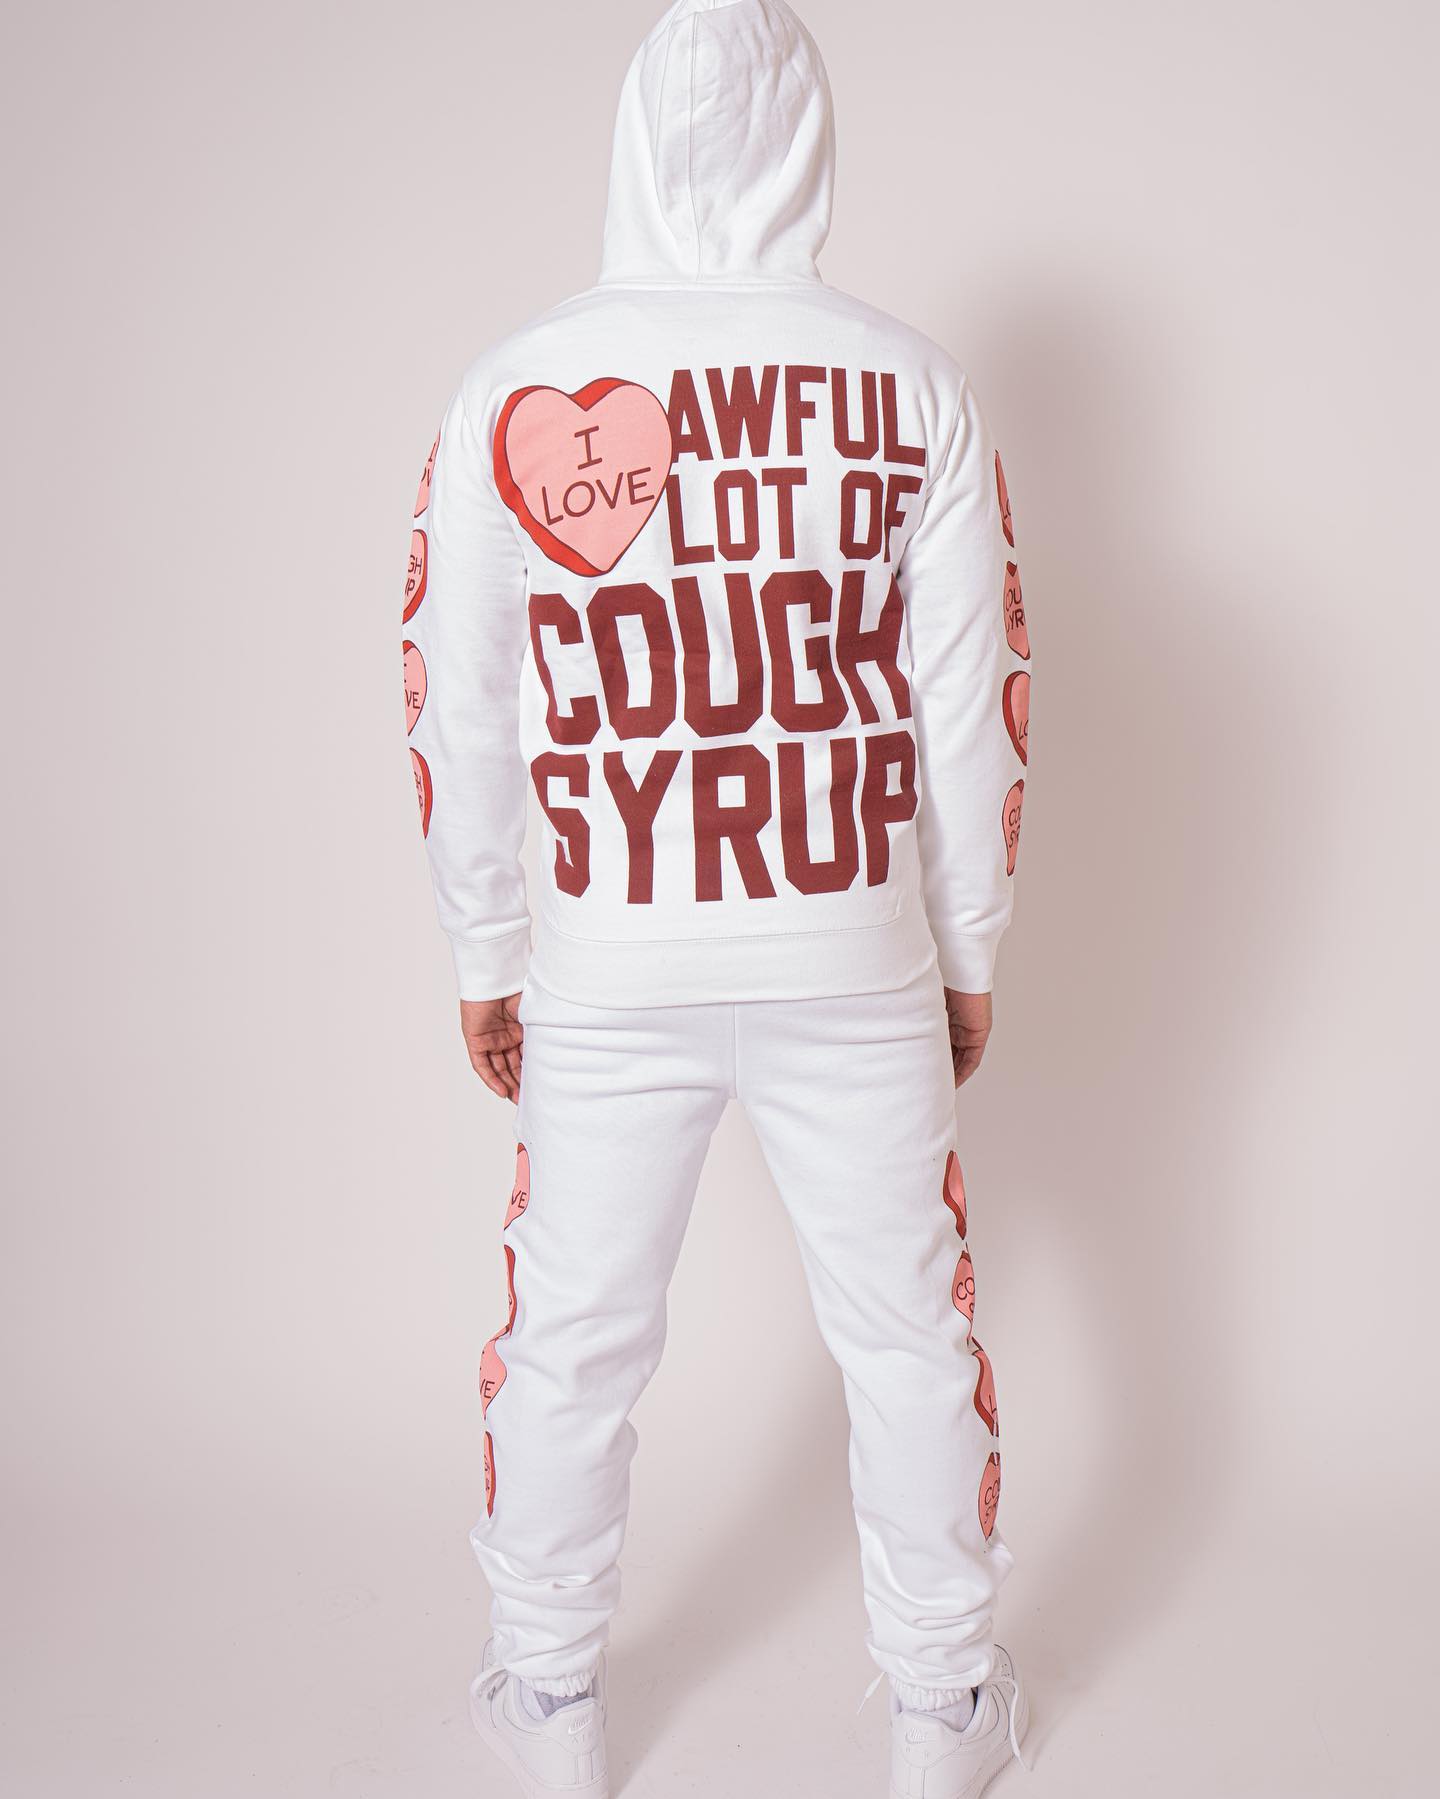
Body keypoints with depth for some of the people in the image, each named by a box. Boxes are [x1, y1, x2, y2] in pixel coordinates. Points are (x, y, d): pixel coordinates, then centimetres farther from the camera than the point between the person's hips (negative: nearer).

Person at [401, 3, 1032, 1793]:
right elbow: (971, 701, -1)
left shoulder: (511, 389, -4)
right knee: (906, 1329, 15)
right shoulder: (907, 384, -4)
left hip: (607, 970, 0)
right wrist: (970, 951, 11)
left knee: (571, 1341, 16)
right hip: (856, 957, 0)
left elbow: (457, 709, -1)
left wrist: (484, 957, 11)